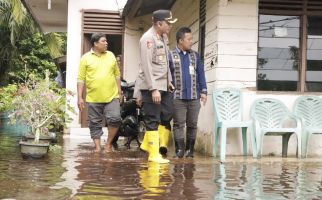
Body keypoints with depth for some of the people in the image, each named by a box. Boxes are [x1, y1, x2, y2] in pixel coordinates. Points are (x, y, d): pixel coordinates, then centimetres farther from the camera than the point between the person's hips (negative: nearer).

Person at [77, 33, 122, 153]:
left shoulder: (111, 55, 10)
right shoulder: (86, 58, 0)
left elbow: (117, 75, 14)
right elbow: (81, 79, -1)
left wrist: (119, 91, 10)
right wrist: (80, 98, -6)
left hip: (111, 97, 2)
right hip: (93, 98, -1)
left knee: (115, 119, -10)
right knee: (95, 124, 5)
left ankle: (108, 143, 8)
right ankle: (97, 147, 16)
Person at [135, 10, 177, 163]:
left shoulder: (163, 37, 13)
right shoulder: (148, 39, -15)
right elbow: (147, 66, -19)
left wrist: (168, 81, 17)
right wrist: (153, 89, -22)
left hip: (163, 86, 9)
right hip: (151, 87, -9)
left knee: (166, 117, 10)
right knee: (153, 121, -3)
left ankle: (148, 144, 22)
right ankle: (154, 155, 3)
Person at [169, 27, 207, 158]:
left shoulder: (195, 56, 12)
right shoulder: (170, 55, 0)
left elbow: (201, 74, 13)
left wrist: (203, 91, 8)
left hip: (194, 97, 4)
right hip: (178, 97, -3)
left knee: (192, 124, 7)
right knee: (178, 124, 1)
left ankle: (190, 150, 15)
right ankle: (179, 150, 7)